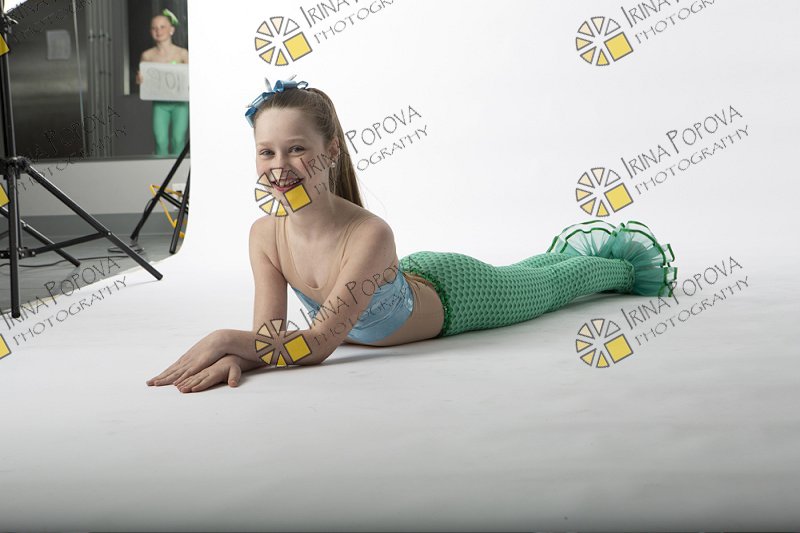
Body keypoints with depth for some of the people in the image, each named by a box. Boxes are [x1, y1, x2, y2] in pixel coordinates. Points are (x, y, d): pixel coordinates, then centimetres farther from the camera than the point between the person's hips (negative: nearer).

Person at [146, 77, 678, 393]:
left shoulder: (370, 234, -47)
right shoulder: (265, 236, -28)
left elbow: (318, 343, -48)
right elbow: (270, 331, -26)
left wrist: (228, 338, -56)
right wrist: (236, 355, -48)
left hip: (454, 293, -5)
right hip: (410, 278, 5)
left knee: (555, 282, 25)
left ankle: (628, 248, 57)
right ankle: (581, 240, 67)